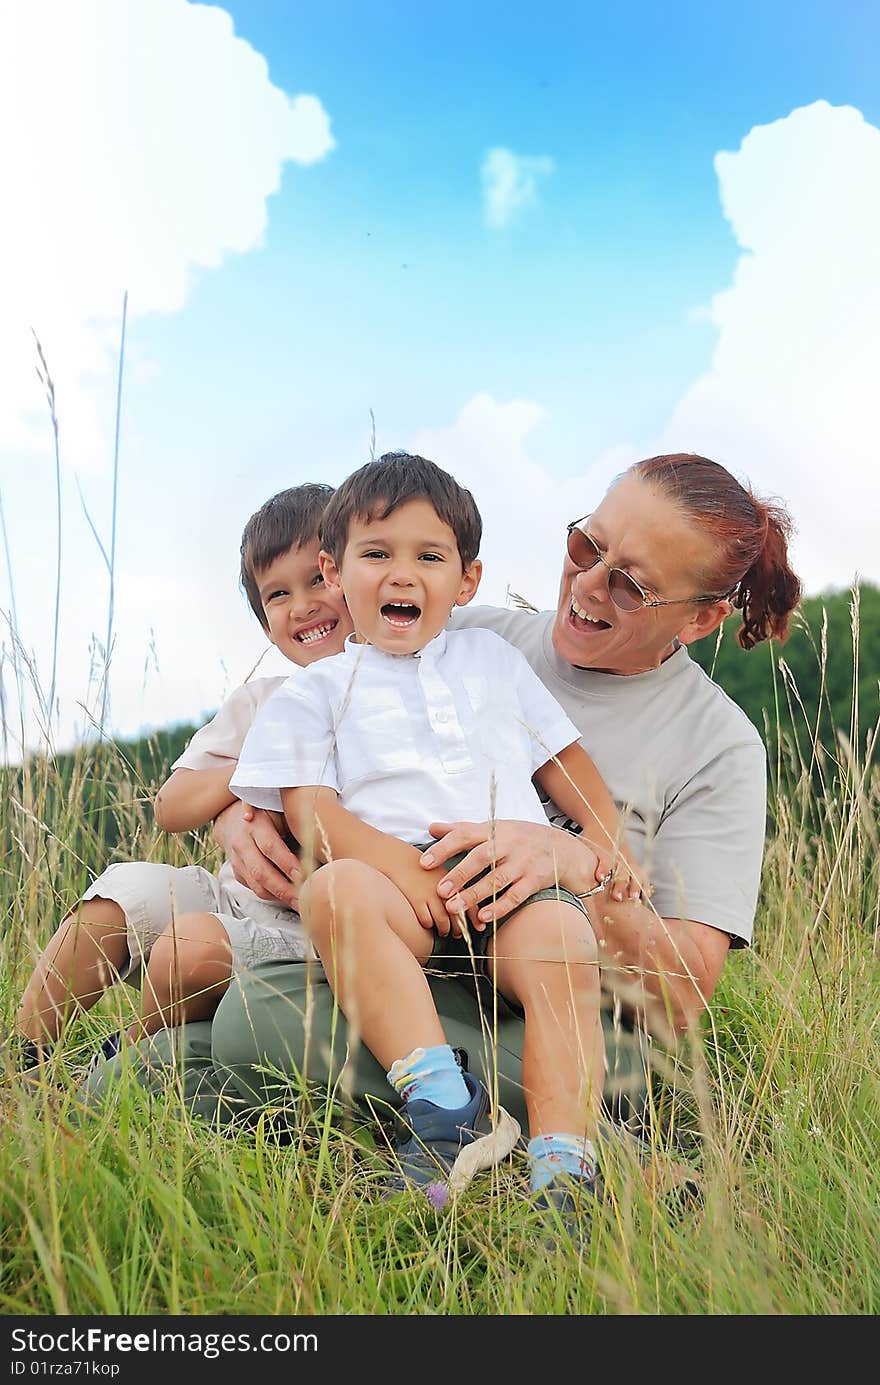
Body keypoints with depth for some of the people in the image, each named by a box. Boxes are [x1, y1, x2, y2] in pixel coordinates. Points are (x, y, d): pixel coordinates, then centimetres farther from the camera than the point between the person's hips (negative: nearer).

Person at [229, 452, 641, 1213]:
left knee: (561, 942, -32)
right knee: (335, 888, -35)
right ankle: (445, 1104, -41)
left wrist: (604, 832, 9)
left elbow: (564, 757, 30)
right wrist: (402, 865, -16)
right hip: (402, 884, -1)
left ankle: (565, 1162, -36)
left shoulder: (494, 659, 28)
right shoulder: (317, 692, 16)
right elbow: (311, 811, 2)